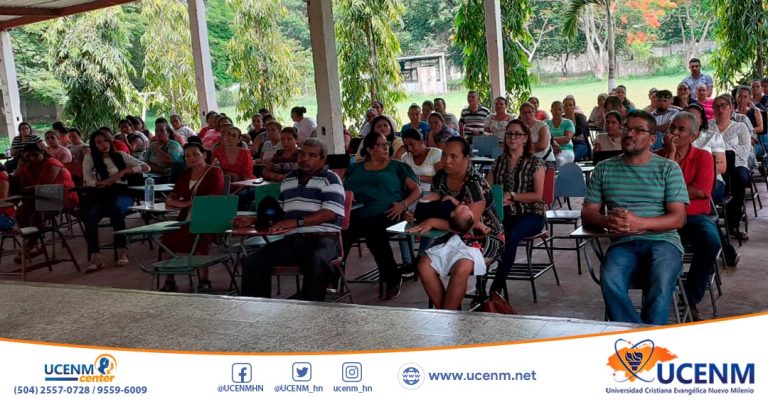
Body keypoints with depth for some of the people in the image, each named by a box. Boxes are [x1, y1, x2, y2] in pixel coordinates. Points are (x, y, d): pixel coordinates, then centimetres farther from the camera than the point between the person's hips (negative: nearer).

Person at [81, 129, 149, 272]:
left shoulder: (121, 156, 14)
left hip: (121, 193, 0)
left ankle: (122, 250, -29)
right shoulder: (89, 158, 13)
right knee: (90, 216, -32)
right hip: (101, 195, 1)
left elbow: (146, 167, 10)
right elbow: (87, 181, 4)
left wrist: (124, 171, -3)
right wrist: (102, 182, -14)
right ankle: (95, 255, -35)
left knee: (116, 208, -36)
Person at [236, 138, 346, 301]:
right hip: (292, 239, 6)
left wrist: (296, 222, -18)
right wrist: (252, 220, 17)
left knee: (315, 263, -40)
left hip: (322, 239, -6)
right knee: (252, 262, -13)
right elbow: (278, 211, 31)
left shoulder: (330, 179, 2)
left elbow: (330, 213, -11)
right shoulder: (289, 180, 23)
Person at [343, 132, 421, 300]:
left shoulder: (397, 166, 20)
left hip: (386, 215, -2)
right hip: (357, 215, 2)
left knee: (373, 230, -38)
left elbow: (416, 190, 12)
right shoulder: (355, 169, 27)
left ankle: (392, 280, -21)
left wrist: (403, 204, -5)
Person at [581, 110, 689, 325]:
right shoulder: (604, 169, 16)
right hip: (623, 243, 1)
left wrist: (639, 223, -17)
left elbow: (678, 218, 0)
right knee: (610, 282, -32)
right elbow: (587, 213, 13)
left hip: (662, 240, -1)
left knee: (661, 285, -34)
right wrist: (606, 221, -12)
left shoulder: (668, 168, 9)